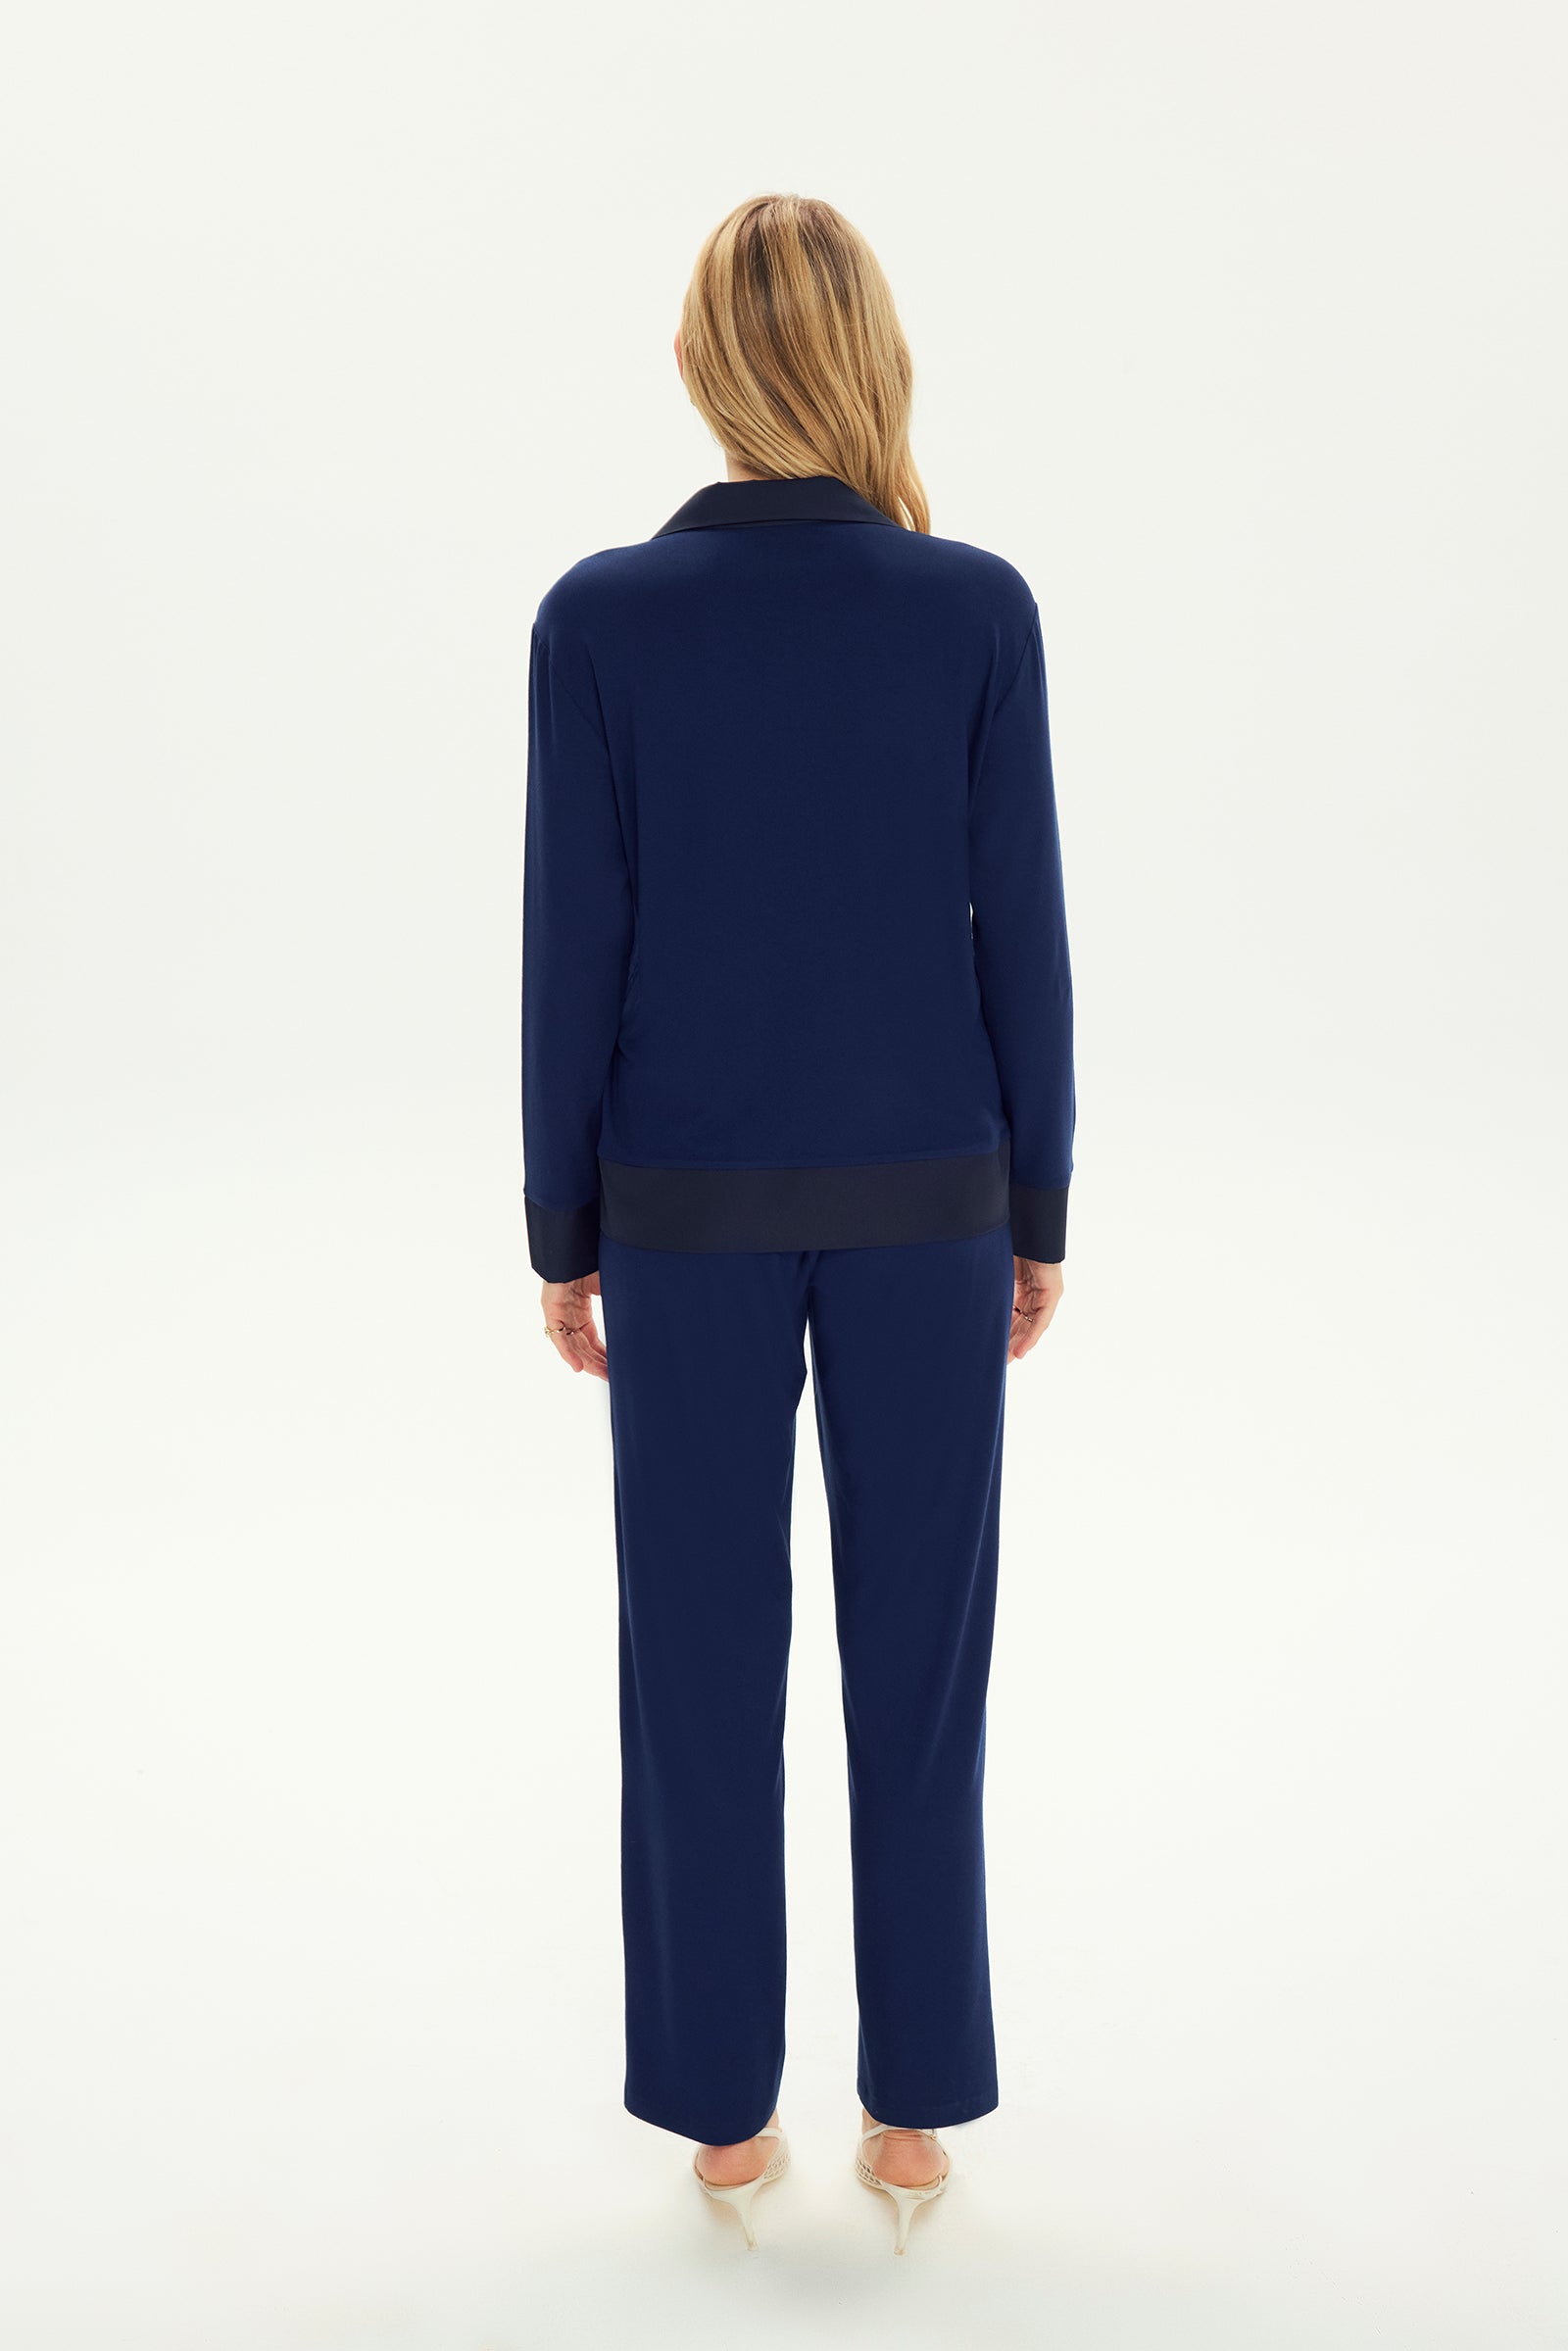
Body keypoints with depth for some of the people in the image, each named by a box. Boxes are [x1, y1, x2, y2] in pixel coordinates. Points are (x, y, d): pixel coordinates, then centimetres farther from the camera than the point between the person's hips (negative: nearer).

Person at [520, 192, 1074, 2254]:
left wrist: (563, 1229, 4)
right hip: (922, 1195, 1)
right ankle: (914, 2103, 25)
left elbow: (572, 955, -6)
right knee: (917, 1648, 12)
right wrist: (1038, 1211, 7)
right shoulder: (978, 607, -6)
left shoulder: (600, 616, -7)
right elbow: (1020, 939, -4)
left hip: (688, 1205, 0)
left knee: (706, 1649, 12)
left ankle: (726, 2104, 25)